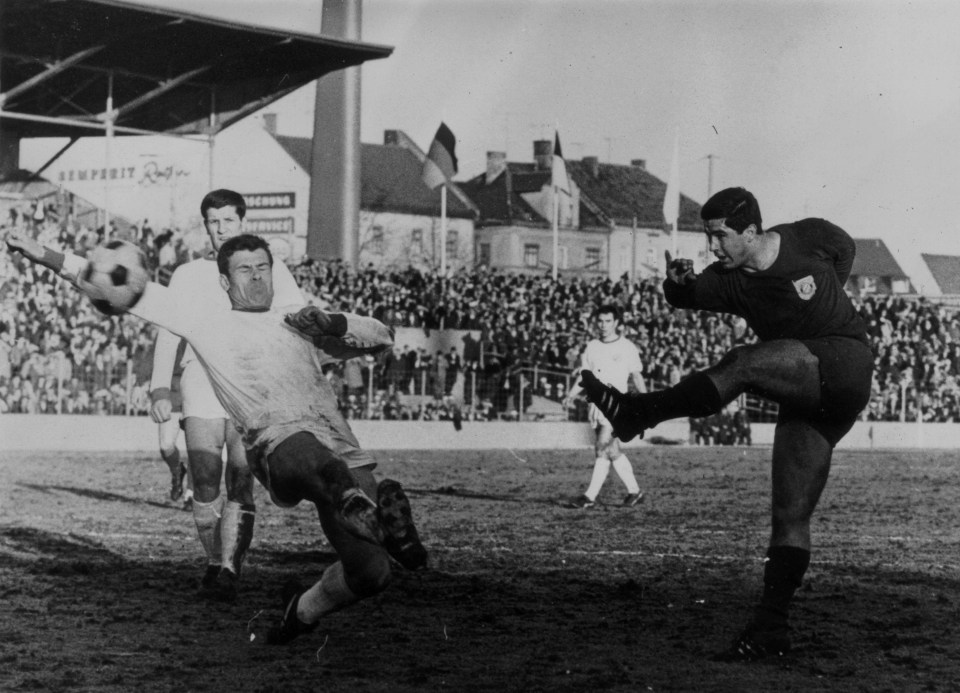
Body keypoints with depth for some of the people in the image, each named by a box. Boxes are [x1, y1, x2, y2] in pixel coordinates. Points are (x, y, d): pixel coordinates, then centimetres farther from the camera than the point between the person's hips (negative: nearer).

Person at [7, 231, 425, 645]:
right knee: (308, 456, -44)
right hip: (278, 441, -4)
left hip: (340, 447, 4)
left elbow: (382, 337, 32)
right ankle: (361, 508, -72)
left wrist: (332, 324, 12)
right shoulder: (206, 321, 24)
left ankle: (302, 611, 15)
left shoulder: (299, 321, 31)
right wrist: (46, 257, 20)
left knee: (370, 571, -10)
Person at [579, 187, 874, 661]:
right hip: (803, 397, 5)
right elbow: (687, 297, -14)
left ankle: (638, 413, -33)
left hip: (844, 361, -5)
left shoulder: (810, 238, -3)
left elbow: (846, 247, 17)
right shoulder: (729, 281, 2)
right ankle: (770, 628, 2)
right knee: (789, 516, 0)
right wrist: (677, 284, -36)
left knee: (744, 363, -30)